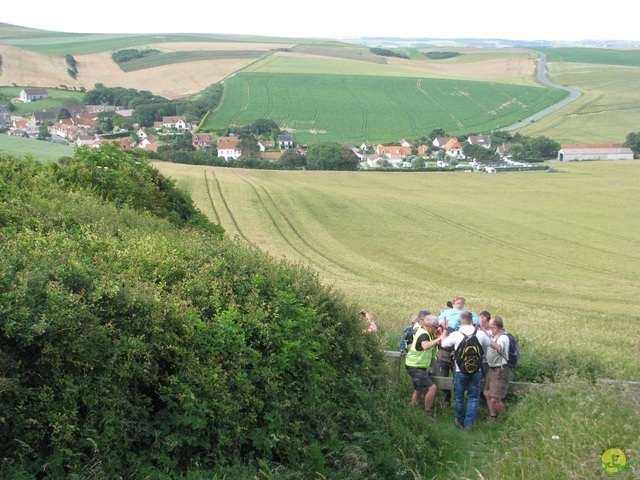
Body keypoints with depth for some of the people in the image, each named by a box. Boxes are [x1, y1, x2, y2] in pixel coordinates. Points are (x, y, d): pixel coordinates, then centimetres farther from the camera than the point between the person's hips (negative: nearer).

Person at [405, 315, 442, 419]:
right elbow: (426, 346, -43)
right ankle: (428, 413, -10)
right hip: (416, 368, -11)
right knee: (432, 388, -18)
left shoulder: (421, 330, 4)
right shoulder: (423, 335, -23)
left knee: (418, 390, 23)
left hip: (417, 367, 11)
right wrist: (437, 339, -39)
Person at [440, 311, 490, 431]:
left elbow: (443, 344, 7)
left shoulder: (455, 335, -12)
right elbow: (488, 343, 15)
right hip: (476, 370, 1)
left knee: (459, 396, 16)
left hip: (460, 370, -1)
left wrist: (445, 330, 20)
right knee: (473, 397, 11)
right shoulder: (480, 334, -7)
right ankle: (469, 423, 8)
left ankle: (460, 421, 28)